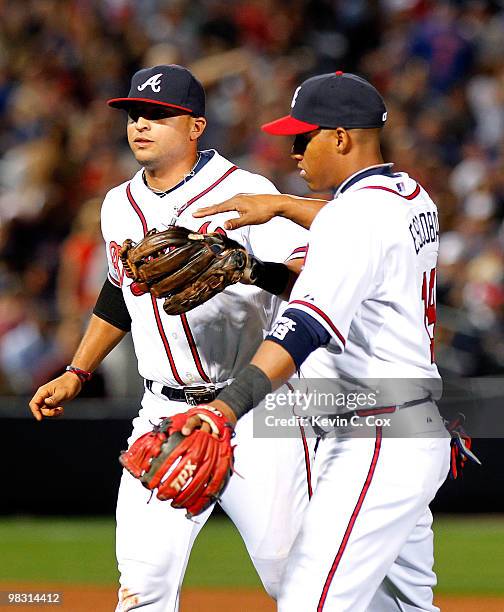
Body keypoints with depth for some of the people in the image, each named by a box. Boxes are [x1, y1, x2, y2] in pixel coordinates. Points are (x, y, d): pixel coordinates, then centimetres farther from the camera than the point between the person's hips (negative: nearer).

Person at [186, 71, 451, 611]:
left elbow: (309, 324, -32)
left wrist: (230, 404, -43)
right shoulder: (413, 197, 12)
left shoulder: (354, 214, -17)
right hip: (421, 436, 11)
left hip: (377, 446, -11)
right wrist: (280, 206, 31)